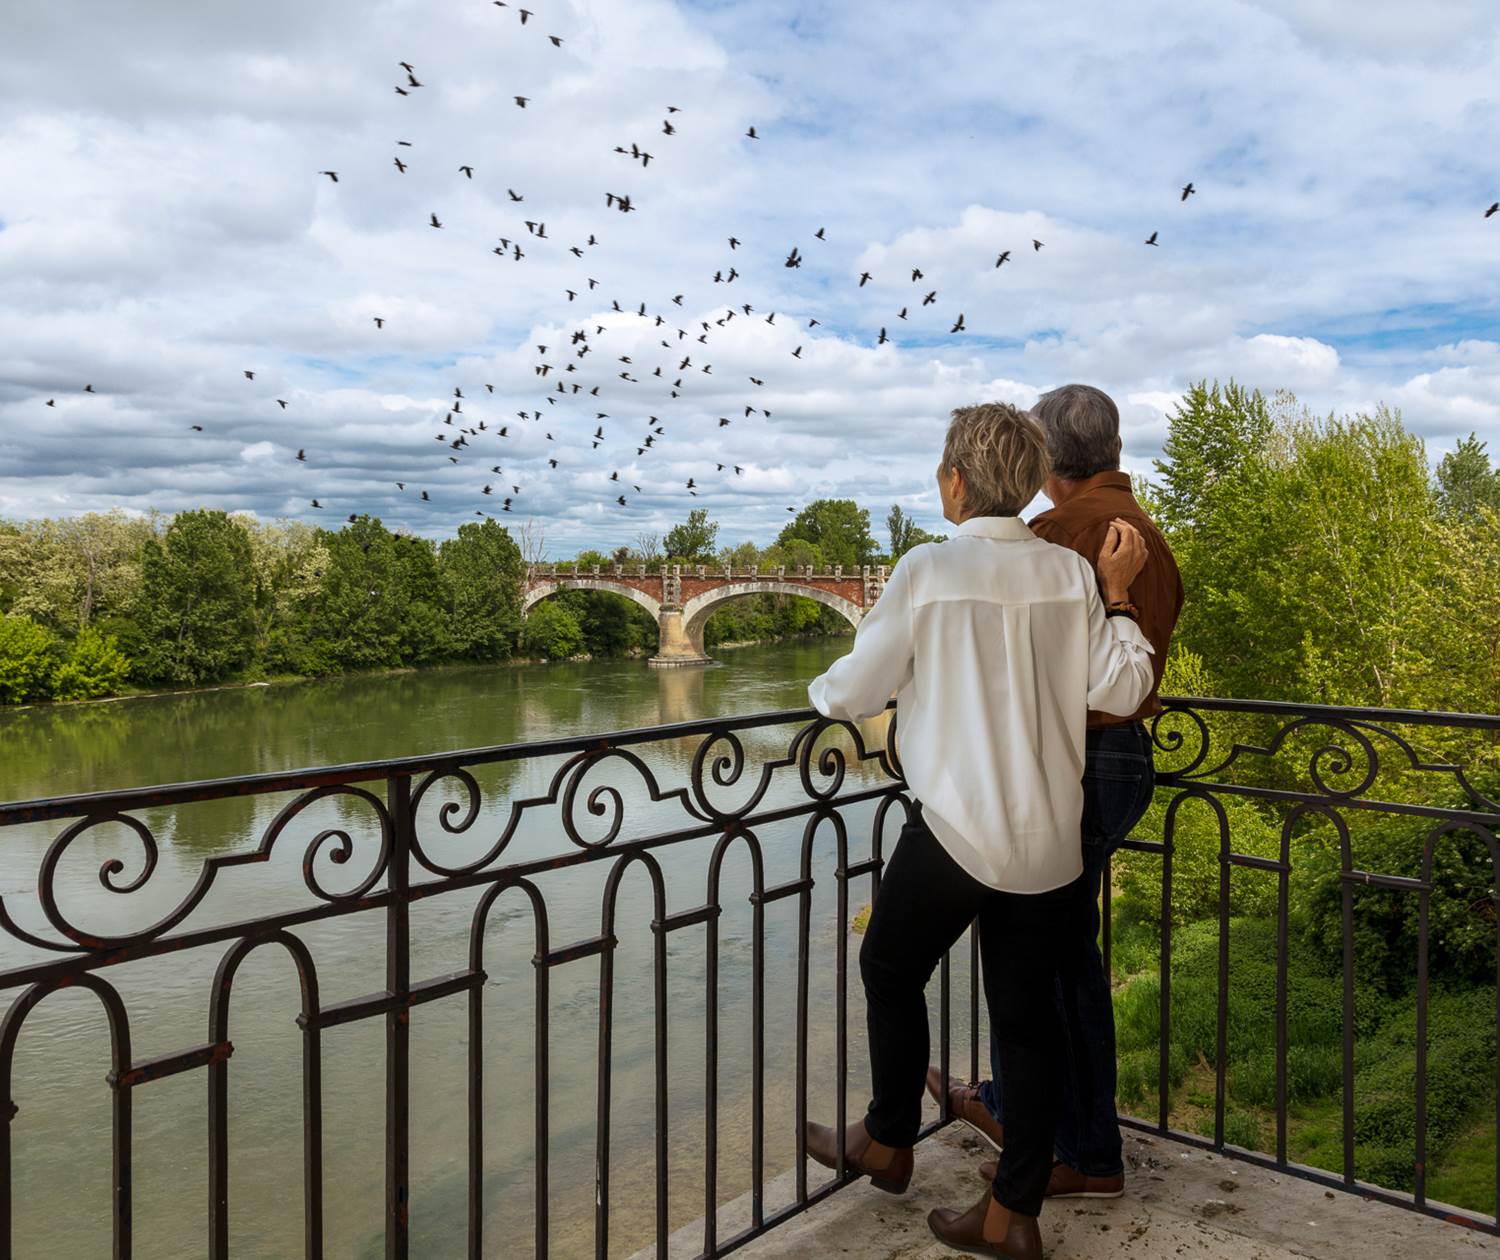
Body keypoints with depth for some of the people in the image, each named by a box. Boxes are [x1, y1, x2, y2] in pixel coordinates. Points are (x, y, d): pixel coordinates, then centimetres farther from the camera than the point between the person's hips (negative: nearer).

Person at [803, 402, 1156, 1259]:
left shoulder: (930, 570, -12)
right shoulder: (1071, 573, 1)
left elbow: (855, 692, -7)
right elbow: (1120, 693, 1)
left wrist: (819, 690, 15)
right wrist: (1118, 594, 9)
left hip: (957, 832, -5)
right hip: (1050, 838, 5)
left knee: (891, 972, 20)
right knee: (1028, 1011, 14)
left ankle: (889, 1144, 38)